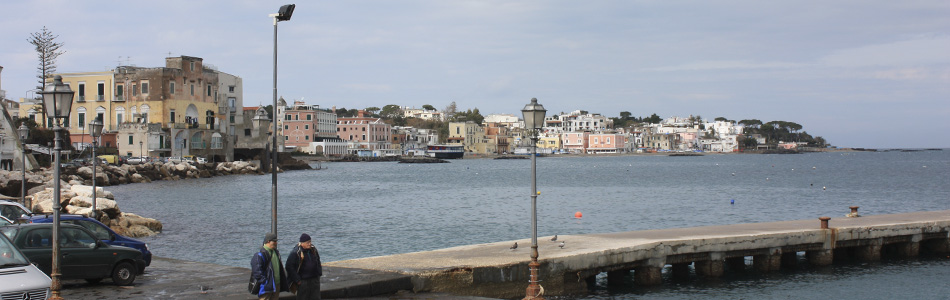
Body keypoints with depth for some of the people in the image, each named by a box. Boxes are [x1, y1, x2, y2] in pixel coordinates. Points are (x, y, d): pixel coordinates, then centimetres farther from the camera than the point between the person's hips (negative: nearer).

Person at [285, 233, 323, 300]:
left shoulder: (313, 249, 6)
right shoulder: (296, 252, -14)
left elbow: (318, 262, 21)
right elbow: (289, 267, -13)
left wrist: (319, 273, 10)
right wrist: (297, 280, -13)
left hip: (315, 279, 6)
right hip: (303, 281, -6)